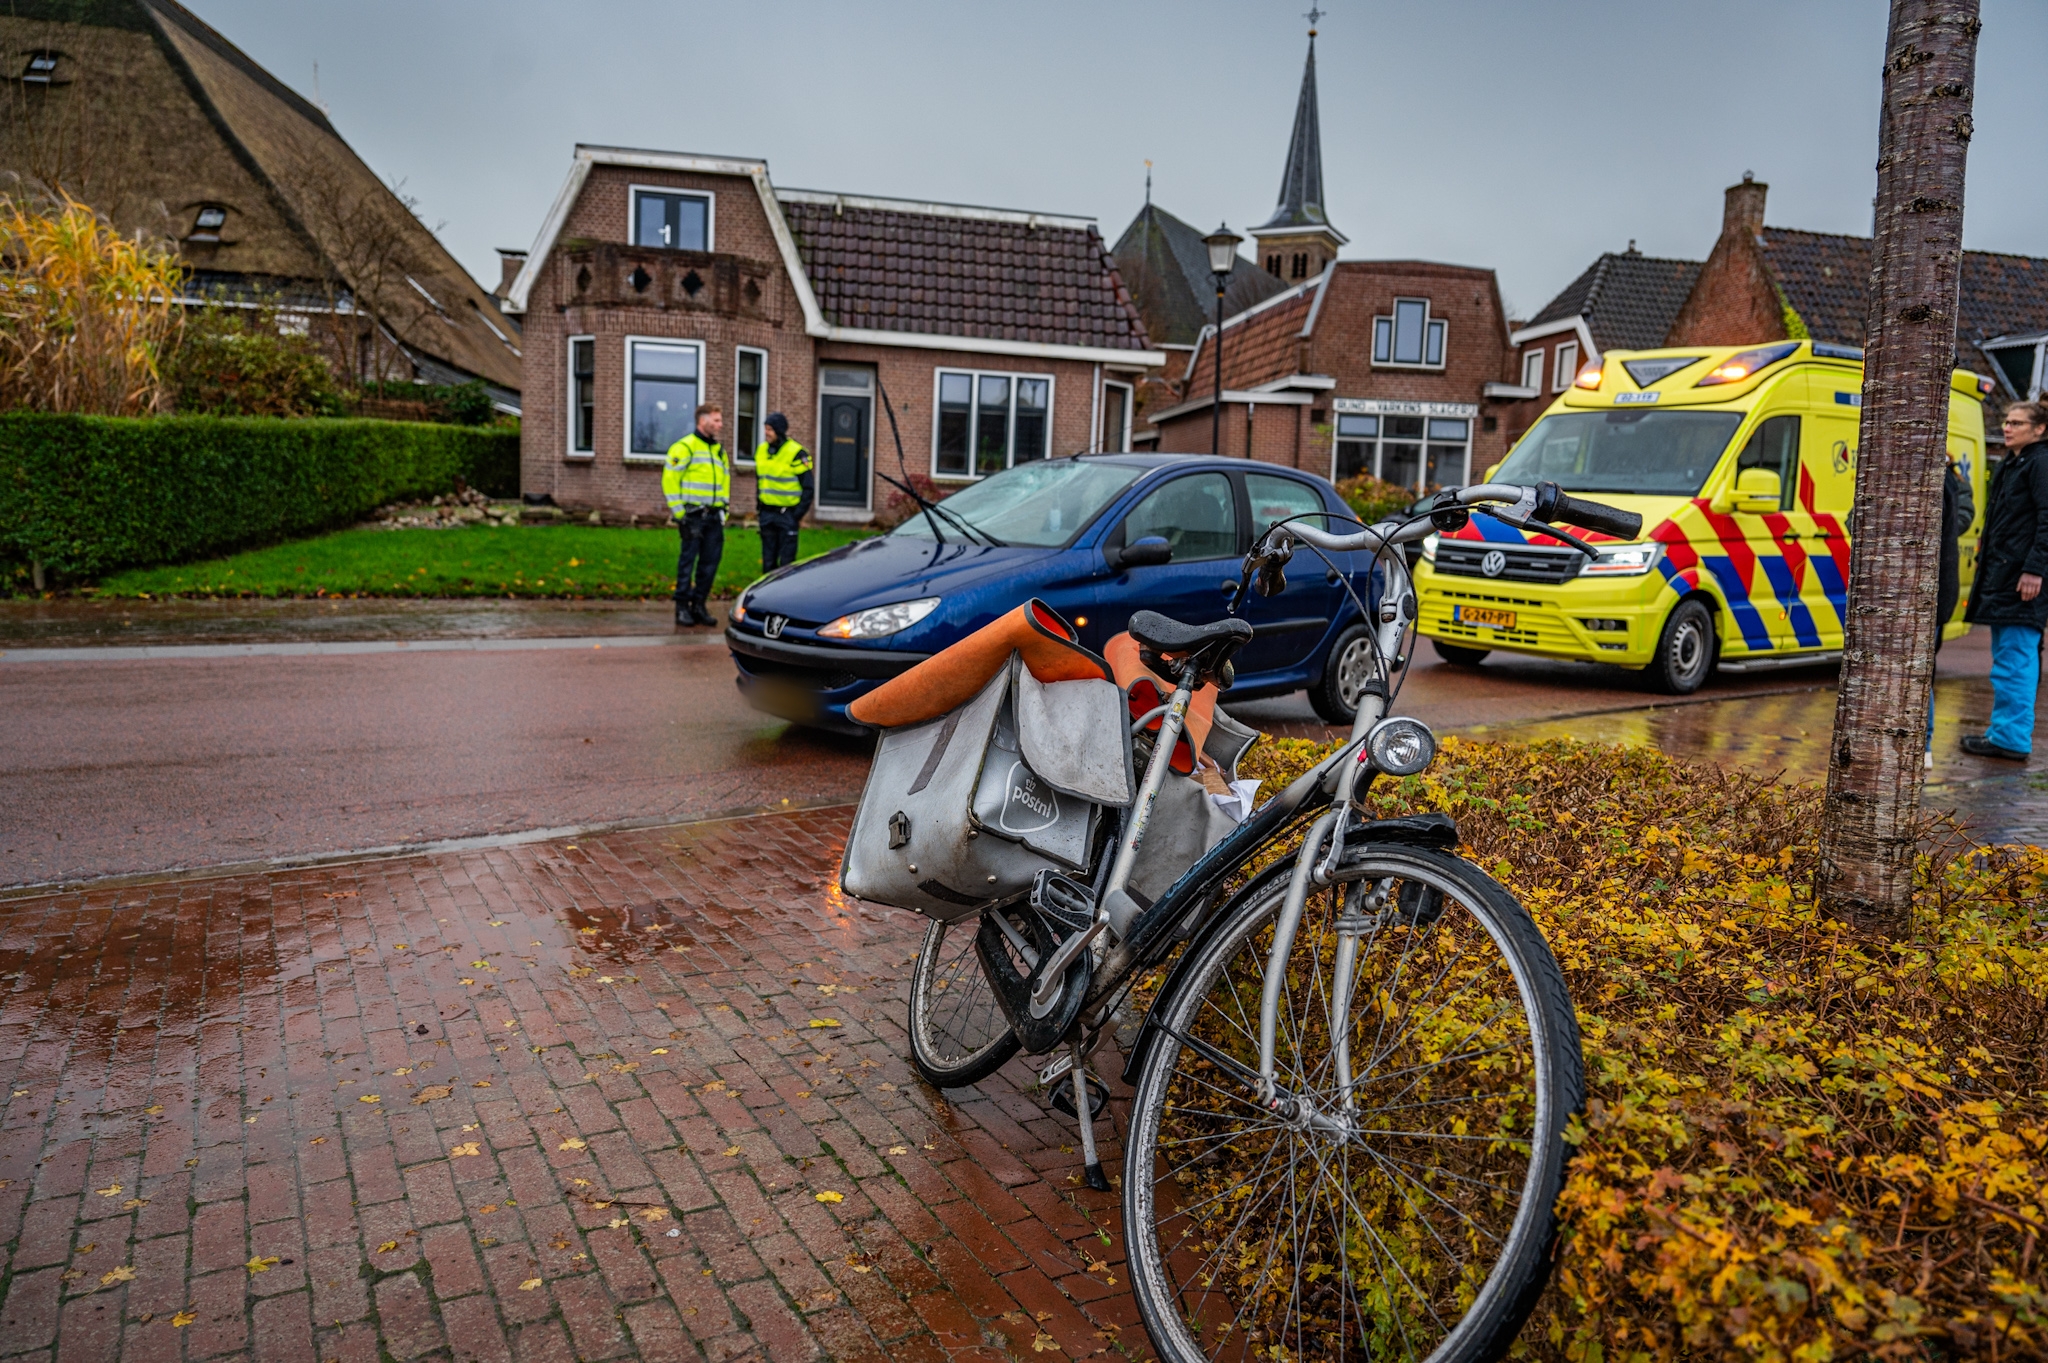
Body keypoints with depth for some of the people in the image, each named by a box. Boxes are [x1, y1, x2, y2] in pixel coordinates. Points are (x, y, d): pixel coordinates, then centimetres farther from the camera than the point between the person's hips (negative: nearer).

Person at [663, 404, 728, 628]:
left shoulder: (719, 450, 17)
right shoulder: (685, 447, -6)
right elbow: (670, 480, -8)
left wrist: (723, 511, 14)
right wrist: (679, 513, -12)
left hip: (713, 517, 7)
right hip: (692, 515, -7)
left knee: (710, 562, 7)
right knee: (688, 561, -3)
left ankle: (698, 605, 16)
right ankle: (682, 608, 4)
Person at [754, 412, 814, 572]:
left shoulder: (796, 453, -12)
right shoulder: (761, 450, 8)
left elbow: (808, 487, -9)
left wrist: (799, 513, -10)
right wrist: (759, 505, 14)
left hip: (787, 514, -6)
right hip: (767, 514, 6)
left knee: (786, 561, -3)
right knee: (768, 559, 12)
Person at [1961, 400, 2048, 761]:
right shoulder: (2010, 464, 19)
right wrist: (1986, 561, 20)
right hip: (2001, 573, 10)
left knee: (2014, 659, -8)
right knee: (2009, 656, 15)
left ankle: (2011, 738, -5)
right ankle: (2005, 732, 22)